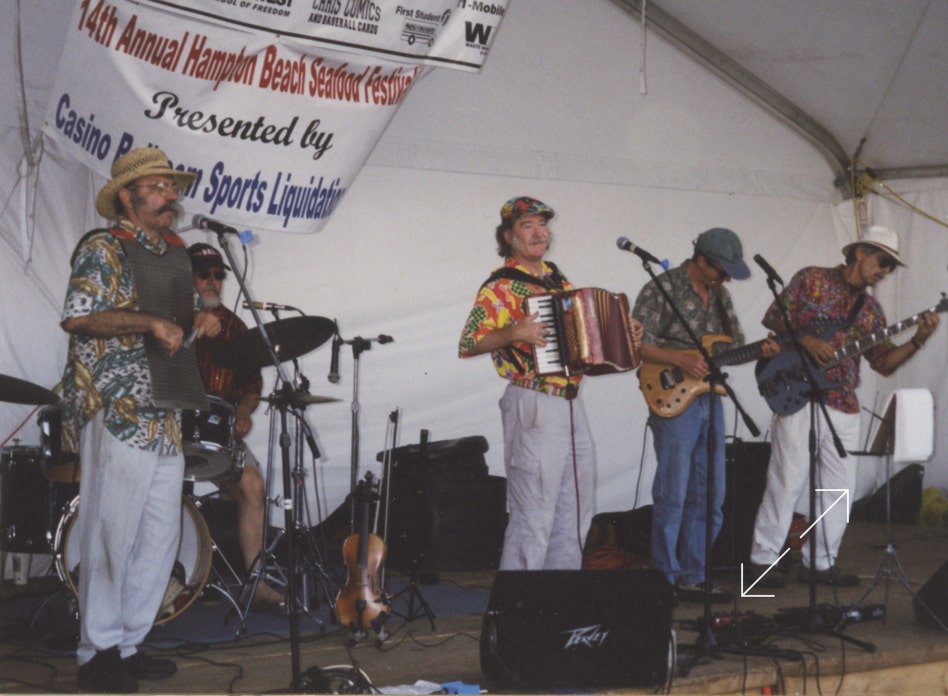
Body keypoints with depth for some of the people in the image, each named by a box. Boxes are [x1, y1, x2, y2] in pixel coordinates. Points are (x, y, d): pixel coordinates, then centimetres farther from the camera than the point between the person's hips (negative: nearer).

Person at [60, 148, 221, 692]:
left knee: (162, 535, 8)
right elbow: (79, 317, -15)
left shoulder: (176, 253, 18)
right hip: (117, 415, -8)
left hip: (164, 416, 8)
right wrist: (152, 322, -21)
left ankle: (129, 643, 19)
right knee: (111, 534, -5)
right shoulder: (103, 249, -6)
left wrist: (197, 321, 7)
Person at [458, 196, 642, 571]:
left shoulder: (557, 279, 15)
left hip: (571, 405, 8)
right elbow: (467, 344, -15)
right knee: (533, 518, -7)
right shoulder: (501, 286, -8)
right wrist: (513, 333, -27)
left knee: (575, 513, 14)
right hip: (534, 407, -8)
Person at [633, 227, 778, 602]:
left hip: (710, 400, 8)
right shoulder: (662, 289, -9)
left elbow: (733, 347, 20)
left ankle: (693, 577, 17)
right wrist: (681, 360, -21)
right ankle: (666, 579, 3)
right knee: (672, 496, -5)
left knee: (708, 497, 9)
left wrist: (760, 350, 1)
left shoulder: (720, 294, 13)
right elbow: (636, 345, -13)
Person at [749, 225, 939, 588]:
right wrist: (807, 341, -14)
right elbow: (773, 317, -2)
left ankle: (821, 561, 17)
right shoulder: (812, 279, 2)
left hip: (844, 406, 6)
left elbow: (883, 363, 10)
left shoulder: (871, 309, 16)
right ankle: (764, 559, 2)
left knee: (840, 488, 6)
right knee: (787, 481, -6)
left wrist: (918, 340, -4)